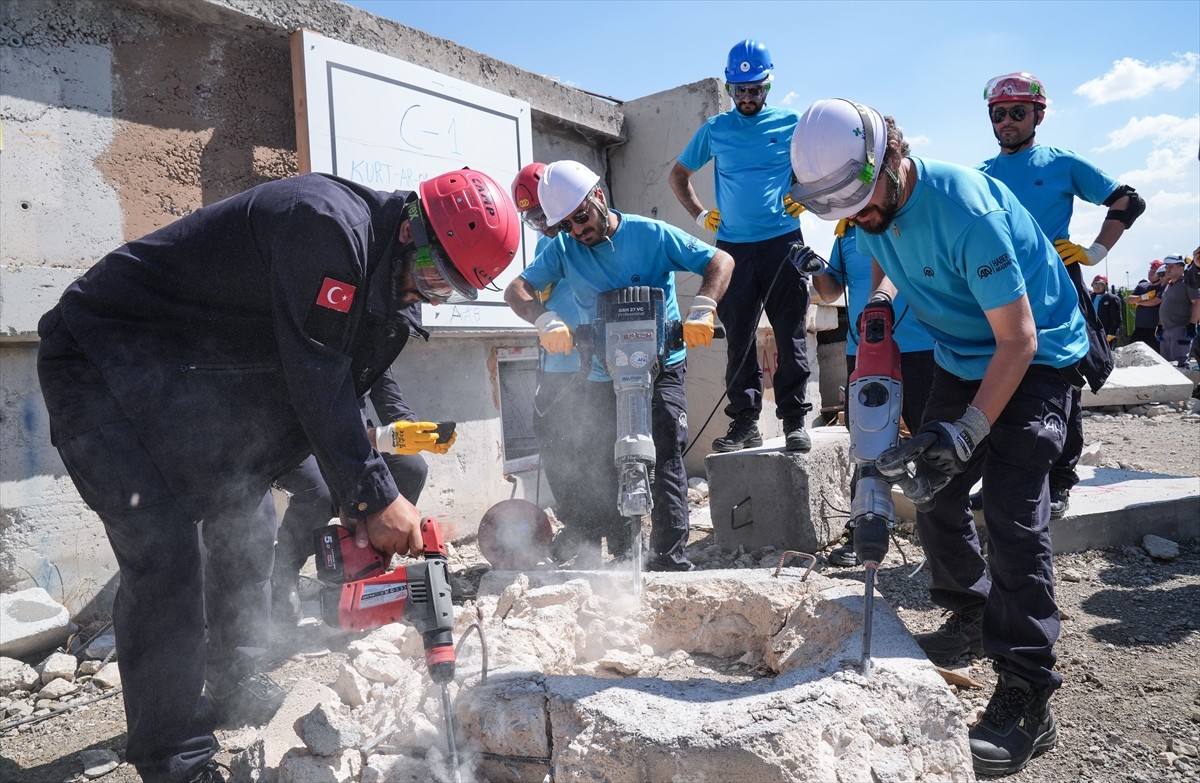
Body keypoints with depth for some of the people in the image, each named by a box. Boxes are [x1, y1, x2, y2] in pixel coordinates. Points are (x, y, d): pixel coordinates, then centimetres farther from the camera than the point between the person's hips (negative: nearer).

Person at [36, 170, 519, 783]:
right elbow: (316, 382, -27)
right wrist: (375, 500, -21)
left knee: (242, 519, 12)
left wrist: (357, 508, -2)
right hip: (101, 358, -9)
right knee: (164, 553, -15)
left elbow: (344, 389, 3)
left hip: (185, 380, 10)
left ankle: (235, 688, 28)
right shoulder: (329, 224, -29)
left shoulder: (384, 279, 1)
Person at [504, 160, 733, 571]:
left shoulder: (651, 235, -8)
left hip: (661, 370, -4)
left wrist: (701, 310, -28)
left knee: (664, 461, -14)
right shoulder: (563, 249, 2)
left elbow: (720, 261, -10)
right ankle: (622, 557, 23)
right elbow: (517, 288, -8)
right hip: (601, 378, 4)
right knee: (598, 471, 7)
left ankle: (671, 560, -8)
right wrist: (546, 320, -29)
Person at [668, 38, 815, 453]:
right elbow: (678, 175, 22)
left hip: (783, 243, -2)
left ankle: (795, 420, 3)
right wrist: (699, 214, 10)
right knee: (738, 338, 2)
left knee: (791, 336, -3)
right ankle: (744, 421, 9)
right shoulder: (714, 130, 11)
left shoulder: (791, 123, 6)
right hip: (733, 248, 2)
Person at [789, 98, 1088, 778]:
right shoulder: (870, 210, -7)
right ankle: (972, 619, 30)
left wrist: (966, 432, -33)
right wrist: (880, 302, -2)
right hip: (961, 357, 8)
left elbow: (1018, 340, -29)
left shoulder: (966, 208, -32)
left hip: (1035, 358, -8)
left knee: (1012, 510, -18)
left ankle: (1027, 700, -12)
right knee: (931, 491, 8)